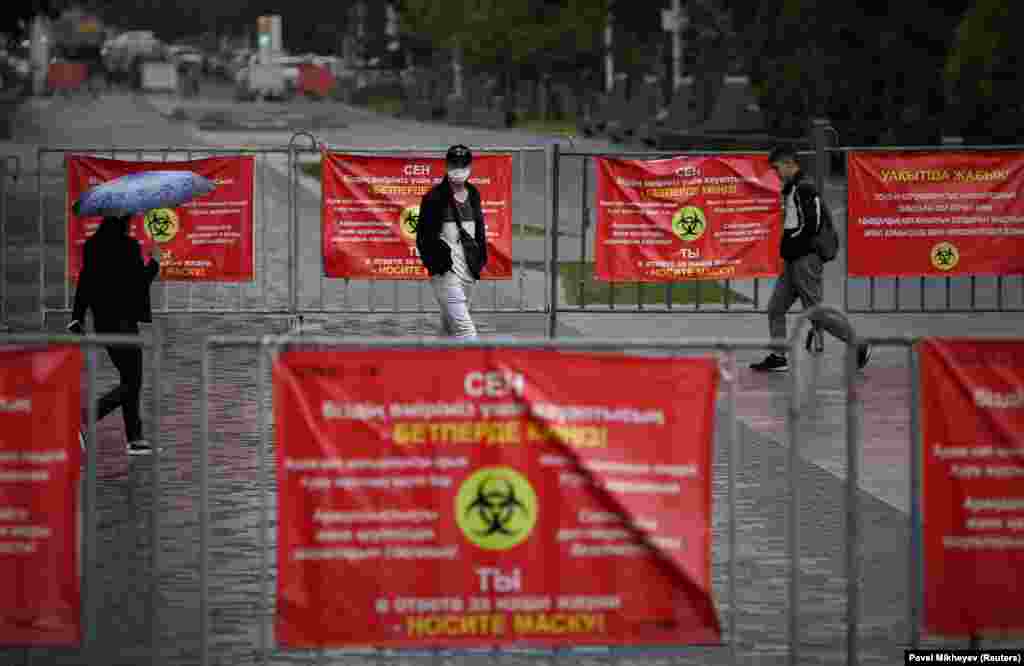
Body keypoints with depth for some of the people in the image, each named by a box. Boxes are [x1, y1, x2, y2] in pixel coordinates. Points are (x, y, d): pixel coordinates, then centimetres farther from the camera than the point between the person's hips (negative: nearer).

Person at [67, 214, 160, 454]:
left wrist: (77, 319, 14)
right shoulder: (128, 246, -16)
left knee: (131, 380, 16)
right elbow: (139, 281, -15)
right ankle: (83, 418, -18)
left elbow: (84, 283, 9)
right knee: (131, 383, -2)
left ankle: (135, 439, 18)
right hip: (123, 321, -8)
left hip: (102, 322, 8)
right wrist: (154, 262, 3)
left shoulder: (92, 245, 6)